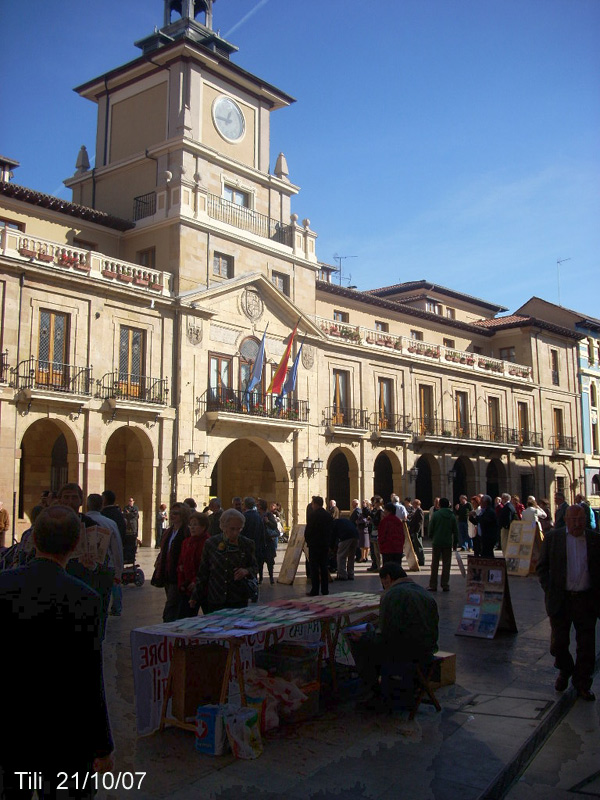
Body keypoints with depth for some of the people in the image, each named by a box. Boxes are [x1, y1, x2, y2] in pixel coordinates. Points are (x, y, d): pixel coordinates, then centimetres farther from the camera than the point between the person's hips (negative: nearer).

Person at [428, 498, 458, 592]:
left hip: (436, 542, -1)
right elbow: (456, 531, 4)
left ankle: (433, 585, 6)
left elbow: (430, 529, -5)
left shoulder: (435, 515, -5)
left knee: (434, 564, 6)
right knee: (446, 564, 7)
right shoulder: (452, 516, 1)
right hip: (448, 543, 1)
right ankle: (445, 585, 6)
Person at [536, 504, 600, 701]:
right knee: (559, 642, 7)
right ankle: (564, 671, 36)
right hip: (560, 600, 0)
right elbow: (542, 567, 5)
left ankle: (582, 684, 22)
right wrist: (549, 590, -5)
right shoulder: (552, 537, 0)